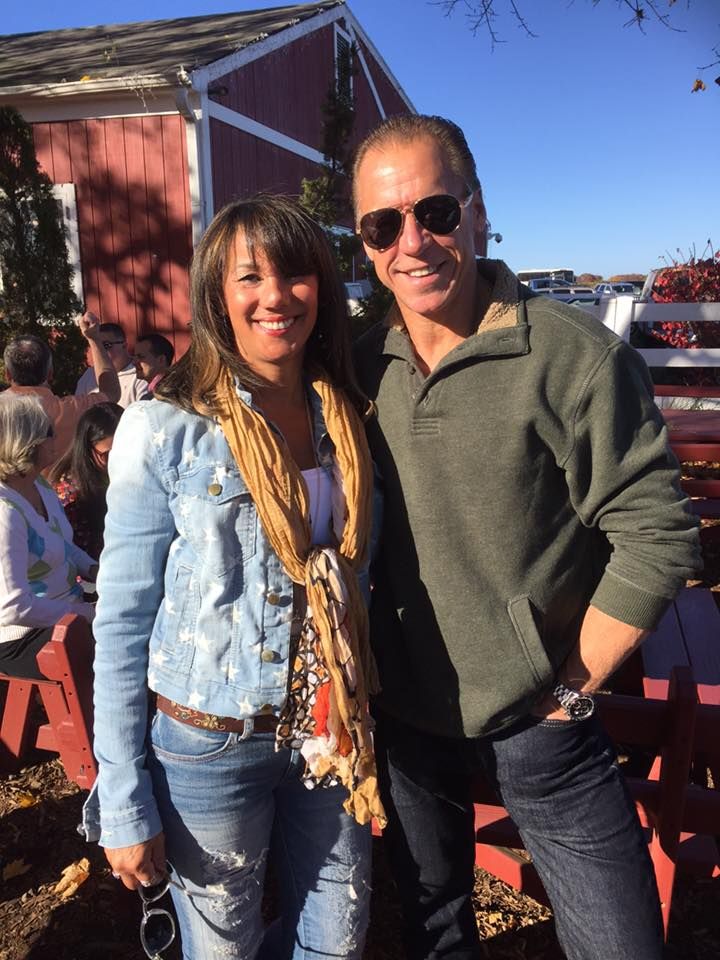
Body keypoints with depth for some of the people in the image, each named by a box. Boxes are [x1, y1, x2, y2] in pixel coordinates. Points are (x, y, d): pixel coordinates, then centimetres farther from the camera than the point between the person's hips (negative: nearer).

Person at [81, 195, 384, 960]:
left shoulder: (348, 421, 0)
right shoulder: (164, 431, -14)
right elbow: (122, 621, -9)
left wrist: (363, 718, 9)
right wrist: (124, 802, -7)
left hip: (331, 733, 4)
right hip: (209, 746, -4)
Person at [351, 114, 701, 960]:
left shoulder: (573, 355, -16)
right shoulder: (359, 369, -3)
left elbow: (655, 537, -15)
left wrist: (571, 684, -11)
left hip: (538, 723, -3)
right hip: (403, 717, 4)